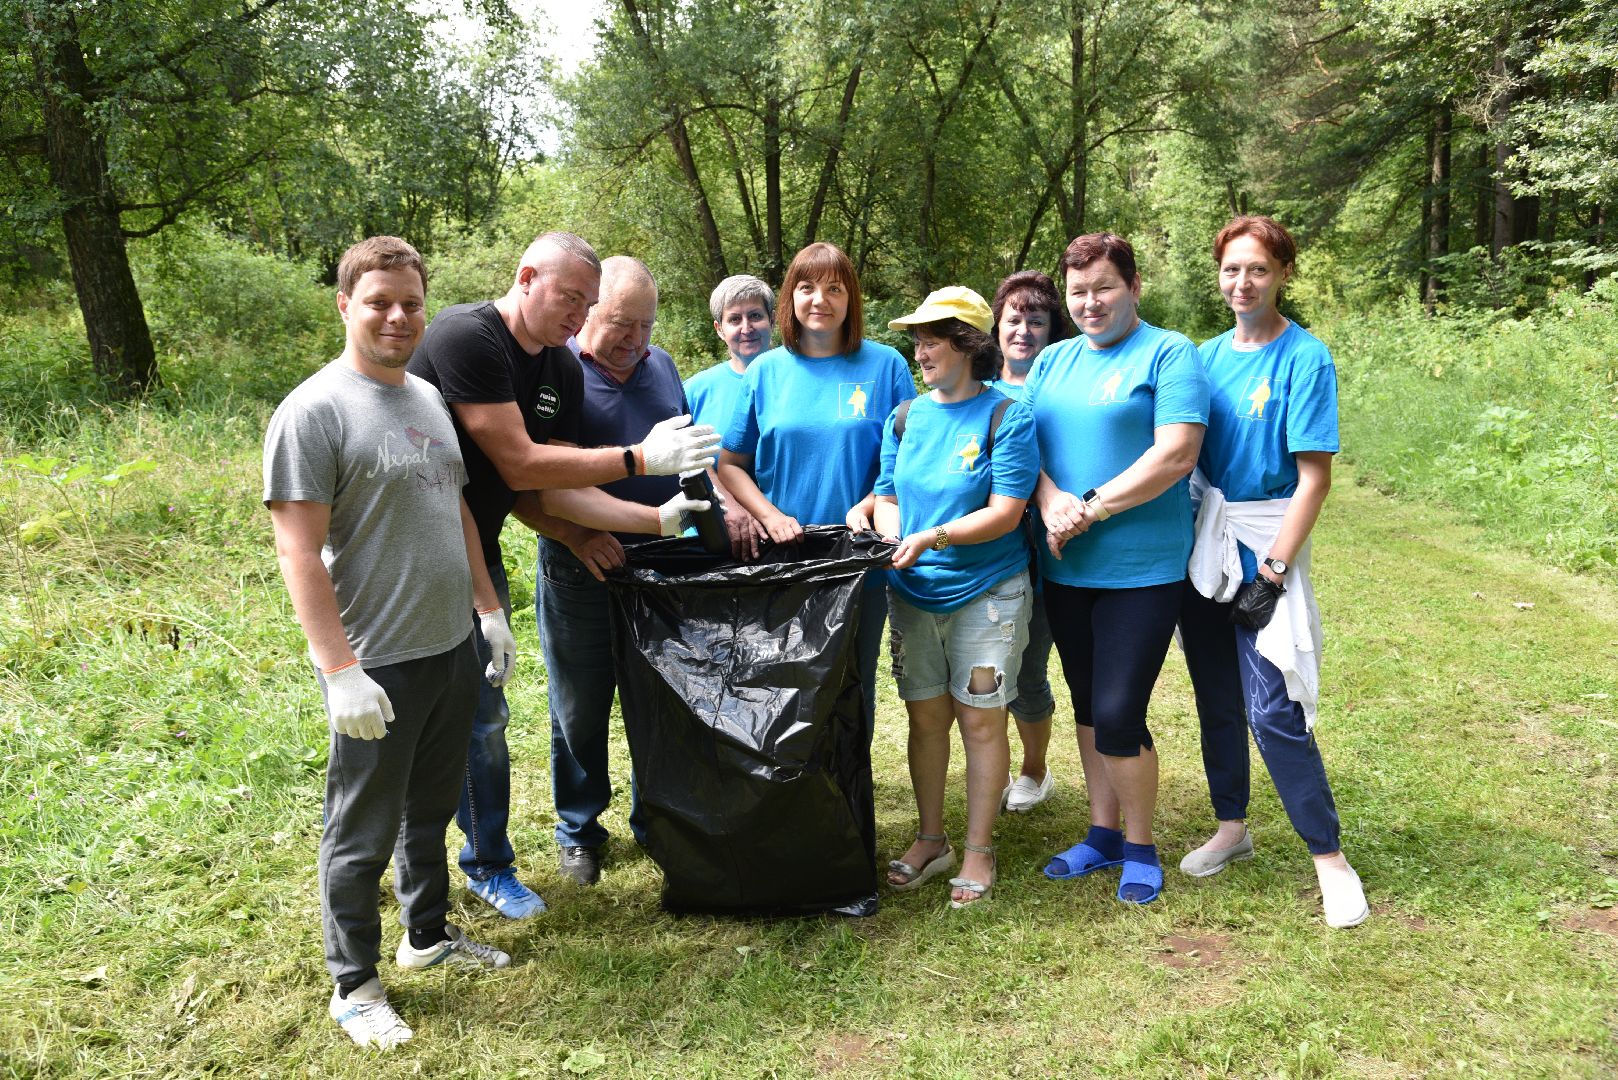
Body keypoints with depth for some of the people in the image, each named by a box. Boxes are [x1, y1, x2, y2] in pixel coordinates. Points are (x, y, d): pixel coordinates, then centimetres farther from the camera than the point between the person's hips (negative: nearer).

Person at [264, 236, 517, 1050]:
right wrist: (339, 670, -22)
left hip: (452, 649, 7)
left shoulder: (428, 398, 9)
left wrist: (488, 608, 15)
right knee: (363, 835, 8)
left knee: (430, 811, 22)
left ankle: (428, 934, 41)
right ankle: (354, 985, 25)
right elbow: (299, 551, -18)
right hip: (377, 667, -7)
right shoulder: (313, 411, -15)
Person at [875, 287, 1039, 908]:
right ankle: (930, 841, 25)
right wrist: (892, 539, -9)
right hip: (912, 592, 5)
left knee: (980, 720, 1)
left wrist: (933, 537, -25)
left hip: (986, 592, -5)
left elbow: (1004, 513, -14)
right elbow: (887, 495, 12)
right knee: (926, 717, 11)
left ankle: (979, 852, 15)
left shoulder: (1006, 417, -8)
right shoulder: (904, 418, 8)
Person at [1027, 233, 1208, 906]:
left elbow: (1176, 454, -17)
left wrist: (1093, 508, -19)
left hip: (1141, 569, -6)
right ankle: (1103, 833, 32)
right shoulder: (1051, 362, 13)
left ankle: (1140, 847, 16)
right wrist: (1051, 501, -13)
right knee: (1088, 705, 15)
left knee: (1117, 716, -6)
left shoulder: (1168, 355, -6)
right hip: (1065, 568, 6)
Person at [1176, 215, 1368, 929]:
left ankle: (1328, 855, 8)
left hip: (1264, 550, -5)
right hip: (1202, 548, 6)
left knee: (1273, 710, -7)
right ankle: (1231, 827, 30)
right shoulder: (1208, 355, 8)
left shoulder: (1304, 358, -9)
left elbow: (1314, 475, -13)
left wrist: (1275, 569, -17)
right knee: (1216, 700, 14)